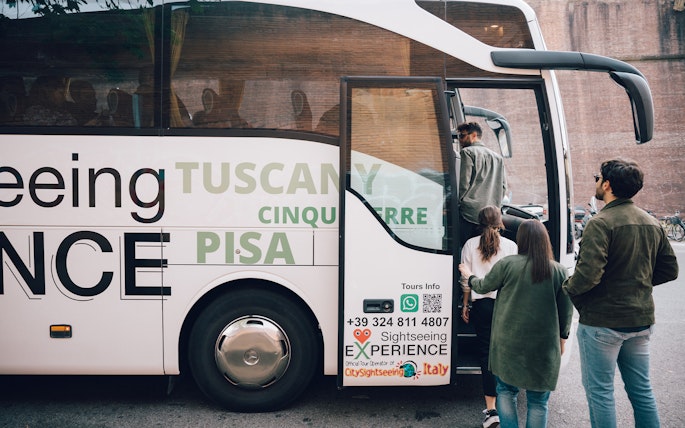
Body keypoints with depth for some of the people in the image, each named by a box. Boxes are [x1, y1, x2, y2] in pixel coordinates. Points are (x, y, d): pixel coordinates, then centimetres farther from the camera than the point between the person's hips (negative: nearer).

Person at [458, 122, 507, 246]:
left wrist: (456, 203, 1)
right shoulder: (498, 157, 21)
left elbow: (463, 183, -9)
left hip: (470, 214, -7)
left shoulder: (467, 152, -1)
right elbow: (503, 187, 17)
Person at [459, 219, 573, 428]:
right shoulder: (559, 271, -4)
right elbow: (566, 310, 3)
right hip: (544, 346, 1)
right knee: (538, 401, 11)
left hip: (509, 342, -1)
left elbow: (483, 286, 6)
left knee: (506, 391, 16)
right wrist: (562, 338, 16)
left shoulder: (507, 264, -8)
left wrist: (469, 276, 26)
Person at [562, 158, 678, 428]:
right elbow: (669, 270, 14)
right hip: (641, 320, 8)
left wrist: (569, 288, -7)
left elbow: (588, 274, -26)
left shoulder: (600, 223, -18)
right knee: (641, 390, 18)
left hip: (602, 322, -8)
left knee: (599, 391, 5)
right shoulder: (652, 223, 8)